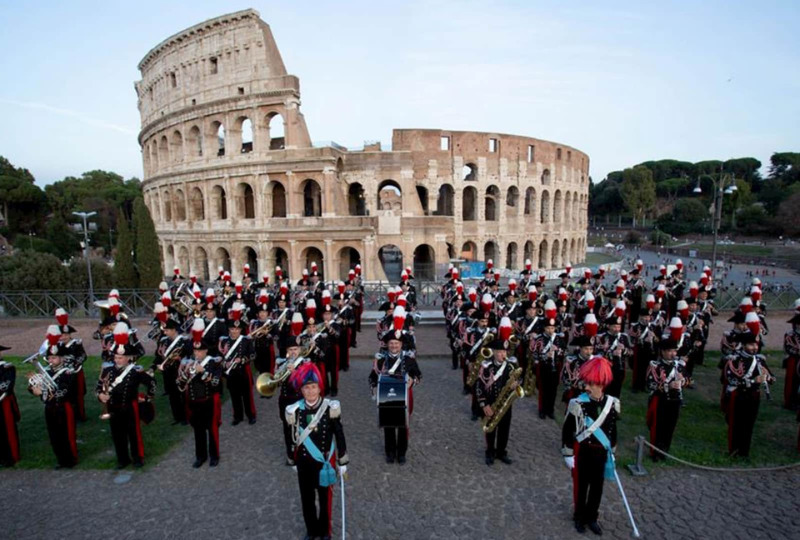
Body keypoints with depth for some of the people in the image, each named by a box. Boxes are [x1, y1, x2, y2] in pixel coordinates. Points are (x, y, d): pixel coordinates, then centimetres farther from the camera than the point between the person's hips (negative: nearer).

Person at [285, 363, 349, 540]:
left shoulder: (331, 408, -17)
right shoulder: (294, 411, -10)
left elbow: (339, 436, -8)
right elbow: (294, 439, 2)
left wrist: (343, 462, -3)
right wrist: (295, 462, 11)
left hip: (325, 461, -2)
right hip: (304, 462, 2)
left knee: (325, 498, 14)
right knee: (306, 498, 18)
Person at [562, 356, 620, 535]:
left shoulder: (612, 403, -7)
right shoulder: (577, 404, -21)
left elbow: (613, 429, 7)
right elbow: (567, 431, -14)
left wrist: (611, 452, 12)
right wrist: (568, 456, -11)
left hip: (601, 453, 4)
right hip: (582, 453, -4)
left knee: (597, 487, 17)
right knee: (581, 486, 14)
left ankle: (591, 517, 38)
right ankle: (579, 517, 35)